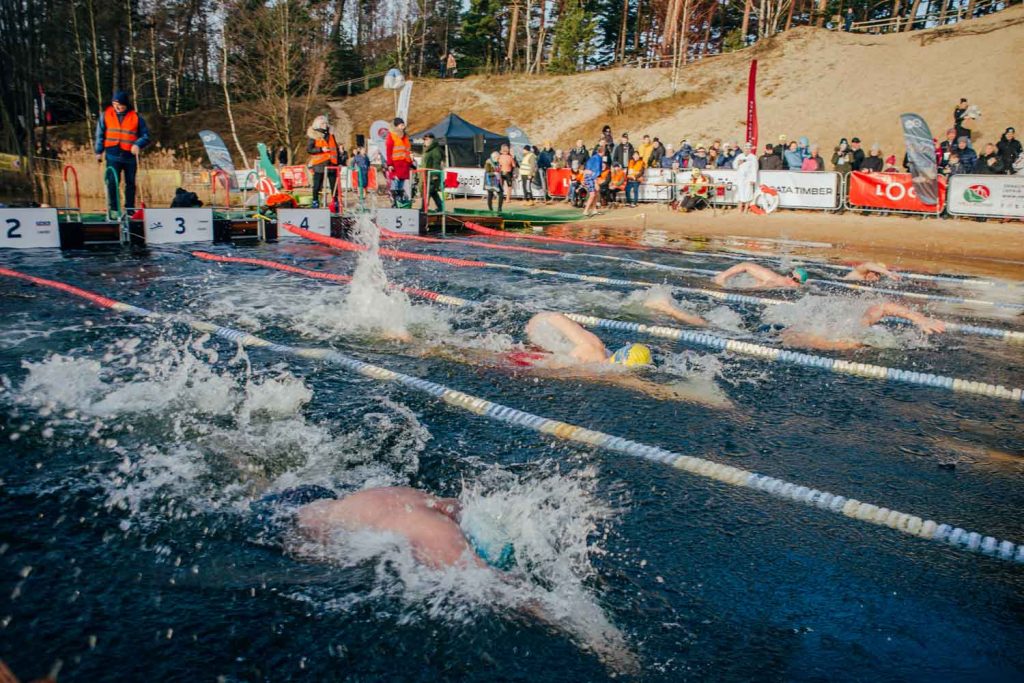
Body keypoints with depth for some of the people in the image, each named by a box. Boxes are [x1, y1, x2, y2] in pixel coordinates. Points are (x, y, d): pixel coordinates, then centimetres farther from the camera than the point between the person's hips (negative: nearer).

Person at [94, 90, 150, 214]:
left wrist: (138, 144, -18)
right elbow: (100, 135, 10)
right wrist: (99, 151, 6)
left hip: (130, 156, 0)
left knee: (130, 183, 9)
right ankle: (113, 208, -2)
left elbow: (145, 135, 1)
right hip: (113, 156, 0)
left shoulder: (135, 117, 1)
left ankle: (130, 208, 19)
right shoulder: (106, 115, 6)